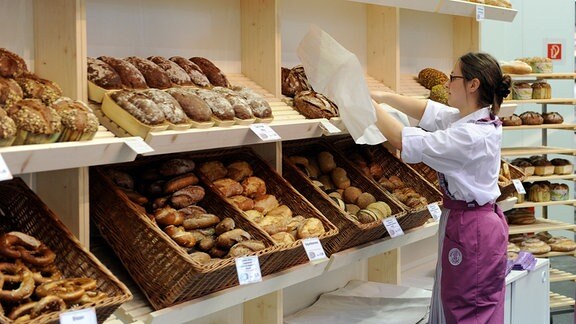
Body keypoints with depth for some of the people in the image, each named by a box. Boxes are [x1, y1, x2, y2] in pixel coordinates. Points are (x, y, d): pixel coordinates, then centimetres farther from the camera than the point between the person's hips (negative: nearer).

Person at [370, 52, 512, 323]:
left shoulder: (473, 136, -25)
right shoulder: (469, 119, 3)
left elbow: (404, 141, -23)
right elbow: (428, 110, 15)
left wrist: (368, 103, -13)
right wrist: (383, 97, 9)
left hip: (470, 230, -10)